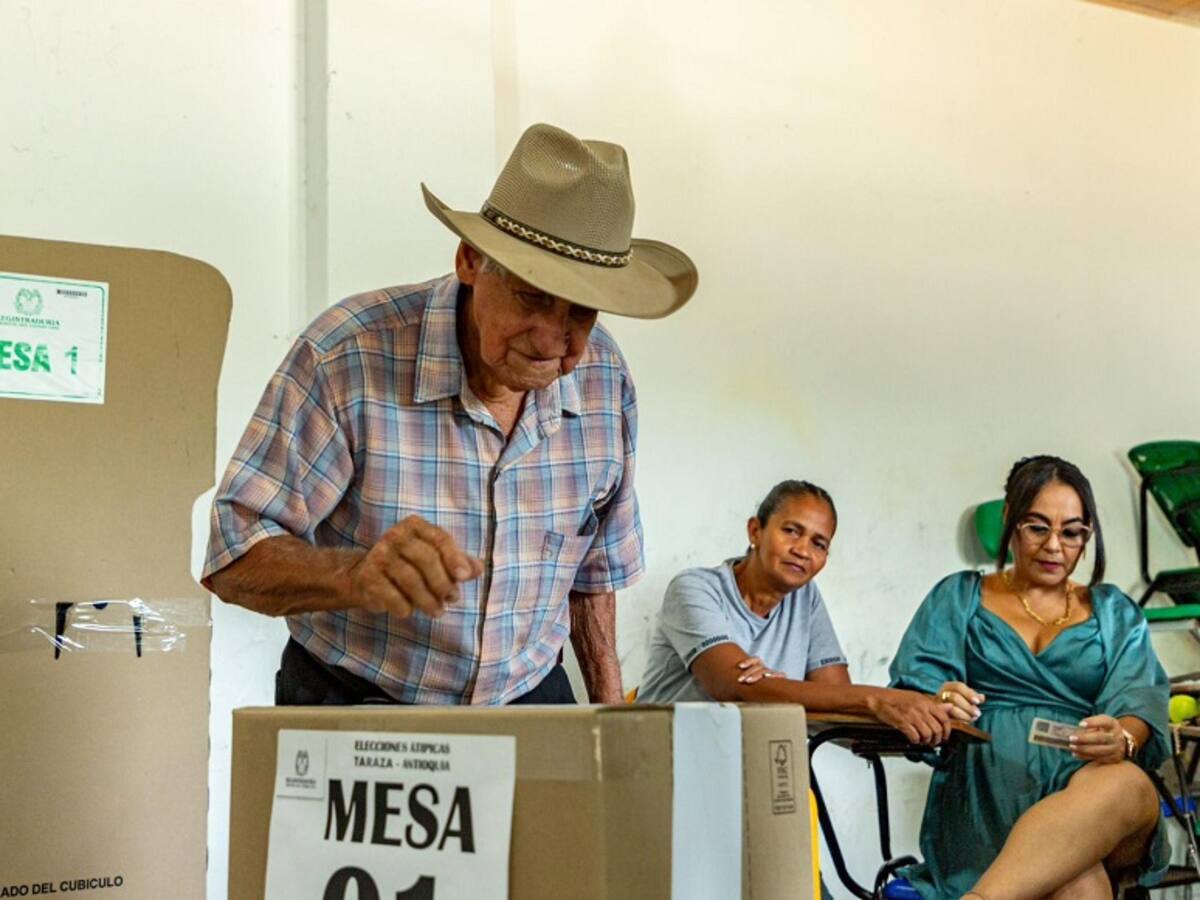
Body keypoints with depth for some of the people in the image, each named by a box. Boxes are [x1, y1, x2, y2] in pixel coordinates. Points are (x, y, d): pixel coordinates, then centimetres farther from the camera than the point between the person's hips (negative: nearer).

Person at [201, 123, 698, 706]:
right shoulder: (347, 356, -21)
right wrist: (359, 574, -41)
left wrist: (610, 706, 11)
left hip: (529, 702, 4)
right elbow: (235, 557, -23)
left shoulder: (603, 379, -6)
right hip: (354, 701, -4)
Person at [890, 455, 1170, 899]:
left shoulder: (1112, 611, 23)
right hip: (989, 782, -2)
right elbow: (914, 685, 7)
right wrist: (938, 705, -19)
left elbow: (1138, 697, 7)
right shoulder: (959, 597, 21)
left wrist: (1121, 739, -19)